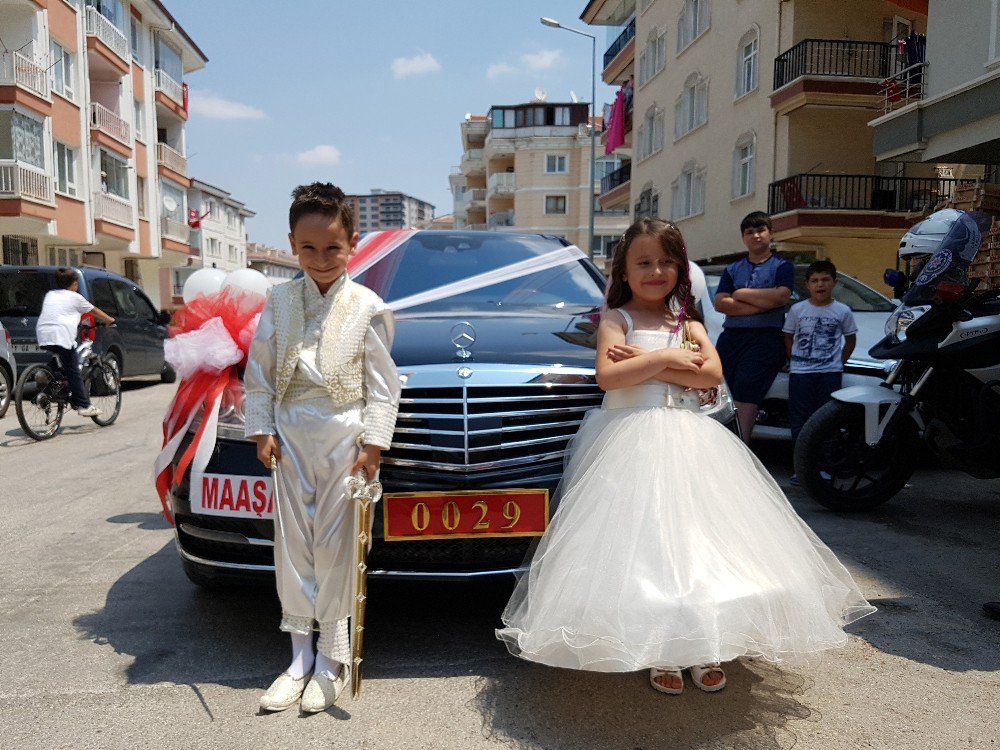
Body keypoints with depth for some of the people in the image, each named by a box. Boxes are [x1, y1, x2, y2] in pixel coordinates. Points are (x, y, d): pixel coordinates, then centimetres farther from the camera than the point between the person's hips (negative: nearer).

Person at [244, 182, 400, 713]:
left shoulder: (366, 307, -3)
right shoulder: (279, 301, 4)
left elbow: (381, 383, -2)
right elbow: (259, 371, 8)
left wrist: (373, 442, -8)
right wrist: (262, 429, 1)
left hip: (343, 432, -3)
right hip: (291, 432, 3)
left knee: (334, 545, 3)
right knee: (292, 544, 8)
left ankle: (331, 659, 18)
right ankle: (301, 656, 22)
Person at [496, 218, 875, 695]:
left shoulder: (689, 324, 16)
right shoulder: (616, 320, 5)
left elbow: (712, 374, -4)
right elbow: (607, 376, -13)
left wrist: (645, 363, -10)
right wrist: (665, 358, -11)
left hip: (688, 441, 4)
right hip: (633, 441, -4)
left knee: (699, 537, -4)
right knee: (643, 544, -12)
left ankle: (703, 648, 8)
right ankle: (657, 654, 0)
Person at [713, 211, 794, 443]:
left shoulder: (782, 266, 11)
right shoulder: (732, 270, 20)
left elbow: (780, 297, -9)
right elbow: (720, 303, 4)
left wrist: (741, 294, 0)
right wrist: (761, 304, -5)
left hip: (765, 339, -4)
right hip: (730, 338, 4)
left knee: (744, 397, -15)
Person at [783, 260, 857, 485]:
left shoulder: (842, 311, 4)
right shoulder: (797, 309, 4)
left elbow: (850, 339, 13)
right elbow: (788, 338, 11)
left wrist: (839, 362, 5)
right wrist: (794, 361, 3)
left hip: (829, 373, 0)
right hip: (800, 372, 0)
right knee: (800, 419, 0)